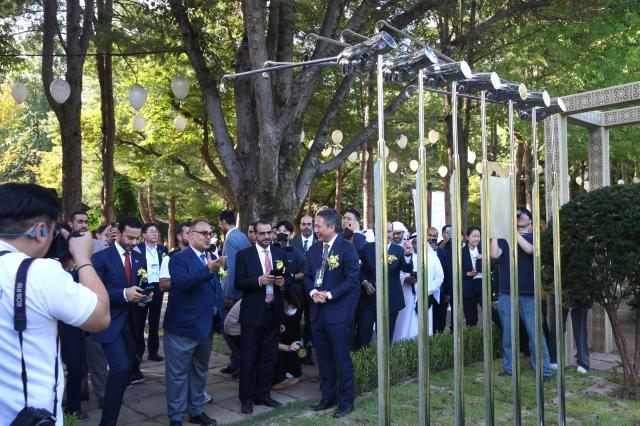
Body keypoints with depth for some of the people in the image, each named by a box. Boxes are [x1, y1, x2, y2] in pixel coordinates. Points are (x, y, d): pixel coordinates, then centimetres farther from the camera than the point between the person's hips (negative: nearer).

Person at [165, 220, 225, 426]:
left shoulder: (212, 258, 9)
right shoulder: (179, 258, -11)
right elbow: (182, 282, -29)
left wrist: (219, 318, 7)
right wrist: (208, 269, -39)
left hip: (207, 326, 7)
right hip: (183, 326, -7)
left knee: (200, 372, 19)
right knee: (178, 374, 5)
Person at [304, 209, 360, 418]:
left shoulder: (347, 249, -9)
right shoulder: (314, 249, 11)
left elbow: (352, 279, -14)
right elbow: (307, 276, 13)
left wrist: (329, 294, -17)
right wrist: (313, 292, -7)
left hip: (338, 312, -6)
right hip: (317, 311, 6)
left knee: (342, 358, 2)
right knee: (323, 358, 14)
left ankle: (346, 401, 15)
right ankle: (328, 397, 28)